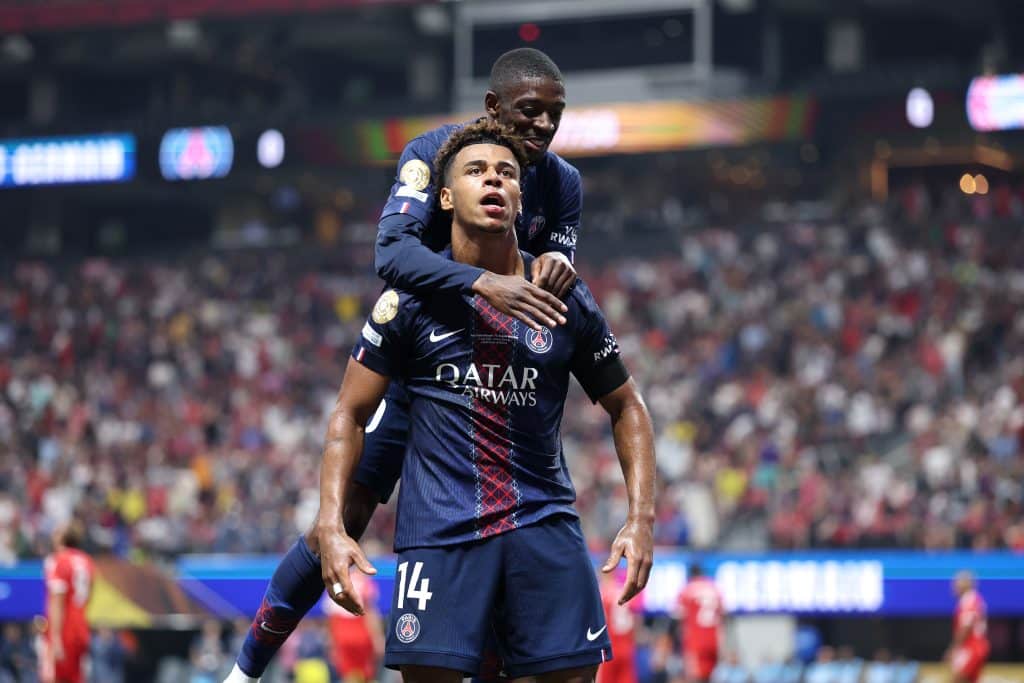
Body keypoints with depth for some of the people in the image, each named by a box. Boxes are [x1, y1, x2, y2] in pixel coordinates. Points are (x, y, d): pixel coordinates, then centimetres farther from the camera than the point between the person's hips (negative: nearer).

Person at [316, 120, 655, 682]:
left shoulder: (566, 301, 6)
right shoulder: (412, 297, 1)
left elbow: (626, 408, 16)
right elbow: (350, 414, 4)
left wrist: (641, 516, 3)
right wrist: (331, 526, -8)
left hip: (545, 524, 2)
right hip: (440, 526, -2)